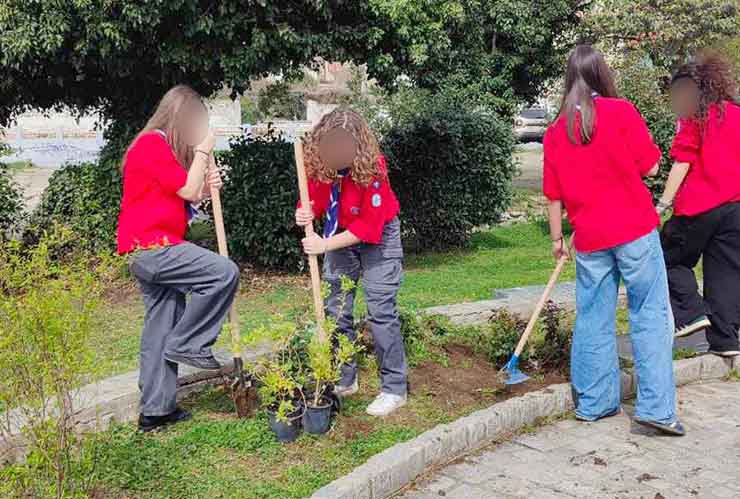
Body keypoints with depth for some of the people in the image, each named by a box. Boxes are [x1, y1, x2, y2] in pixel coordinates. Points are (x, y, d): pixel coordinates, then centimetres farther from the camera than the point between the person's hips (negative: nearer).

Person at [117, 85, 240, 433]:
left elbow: (181, 199, 17)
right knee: (224, 272, -17)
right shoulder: (152, 144, -12)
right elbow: (189, 192, -15)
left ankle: (155, 410, 16)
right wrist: (203, 152, -4)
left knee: (161, 328, 10)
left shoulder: (161, 146, 20)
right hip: (151, 247, -11)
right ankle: (187, 345, -5)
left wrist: (207, 185, 1)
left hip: (152, 250, 11)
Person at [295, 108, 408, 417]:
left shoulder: (372, 166, -31)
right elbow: (314, 200, -3)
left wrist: (326, 244, -29)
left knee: (381, 311, -8)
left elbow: (369, 226, -27)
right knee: (335, 309, 7)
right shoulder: (316, 161, -18)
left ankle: (394, 388, 1)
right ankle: (344, 380, 20)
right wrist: (306, 213, -26)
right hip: (340, 235, 5)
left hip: (378, 237, -5)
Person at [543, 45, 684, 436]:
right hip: (635, 230, -3)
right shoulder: (621, 111, -5)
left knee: (593, 321, 11)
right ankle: (656, 407, -2)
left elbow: (554, 195, 8)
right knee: (651, 316, 1)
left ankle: (593, 403, 19)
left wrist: (557, 238, 18)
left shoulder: (556, 131, 5)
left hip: (589, 239, 4)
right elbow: (650, 167, -2)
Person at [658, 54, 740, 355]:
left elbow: (682, 163, -10)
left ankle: (692, 313, -2)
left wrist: (665, 201, -10)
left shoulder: (694, 117, -4)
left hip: (699, 206, -6)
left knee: (671, 258, 11)